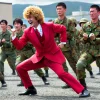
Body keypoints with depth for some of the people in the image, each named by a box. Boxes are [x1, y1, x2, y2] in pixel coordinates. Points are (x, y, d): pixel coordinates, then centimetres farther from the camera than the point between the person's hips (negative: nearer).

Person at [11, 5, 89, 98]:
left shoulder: (49, 26, -15)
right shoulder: (28, 32, -7)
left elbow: (63, 29, 3)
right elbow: (19, 46, -9)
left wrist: (63, 42, 1)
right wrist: (14, 36, -23)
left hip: (53, 55, -5)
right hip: (39, 57, 5)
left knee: (61, 73, -27)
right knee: (20, 68, 0)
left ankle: (82, 90, -21)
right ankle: (31, 89, 16)